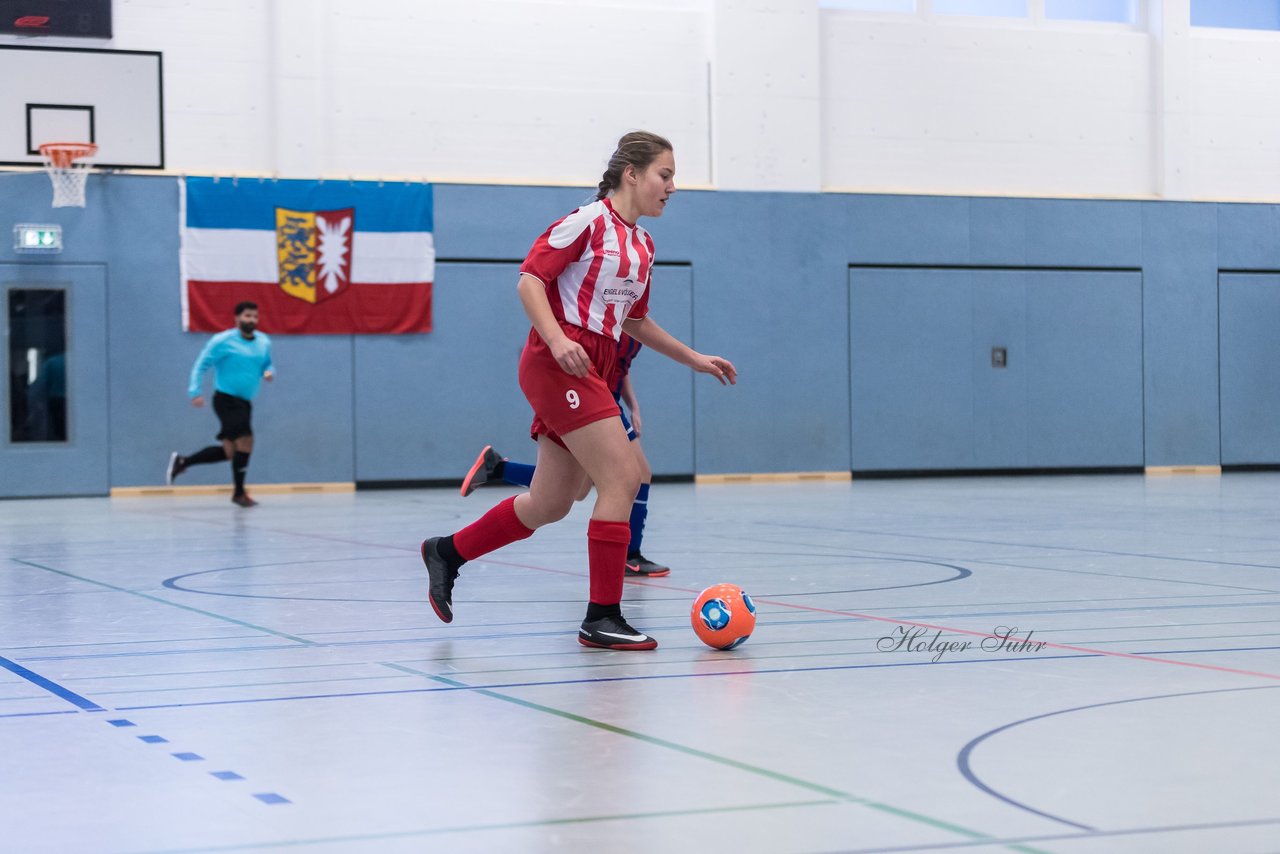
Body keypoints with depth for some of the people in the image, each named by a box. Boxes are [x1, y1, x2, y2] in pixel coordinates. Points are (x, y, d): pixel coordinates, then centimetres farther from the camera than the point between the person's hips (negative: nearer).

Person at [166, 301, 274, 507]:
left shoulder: (264, 342, 7)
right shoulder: (223, 341, -10)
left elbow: (267, 364, 23)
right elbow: (201, 365, -7)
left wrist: (269, 373, -2)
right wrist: (195, 392, -17)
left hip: (244, 403, 7)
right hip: (226, 399, -7)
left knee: (230, 452, 9)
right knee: (245, 441, -17)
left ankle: (181, 462, 25)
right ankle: (239, 493, -3)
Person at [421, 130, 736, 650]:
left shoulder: (641, 244, 18)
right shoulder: (589, 221, -7)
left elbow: (635, 321, 29)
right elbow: (529, 280, -12)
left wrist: (694, 359, 27)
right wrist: (557, 339, -25)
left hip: (594, 372, 9)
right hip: (558, 366, -9)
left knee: (550, 505, 11)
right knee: (622, 478, -14)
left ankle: (447, 552, 29)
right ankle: (601, 618, -8)